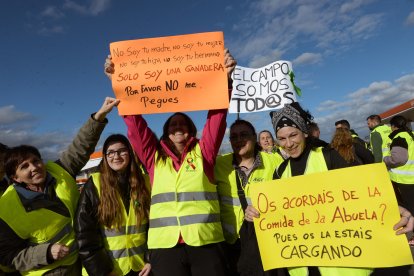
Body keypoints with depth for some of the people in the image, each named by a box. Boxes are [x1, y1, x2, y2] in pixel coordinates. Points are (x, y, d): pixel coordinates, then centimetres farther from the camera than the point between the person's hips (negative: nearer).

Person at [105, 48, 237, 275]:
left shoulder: (203, 153, 8)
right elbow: (135, 122, 6)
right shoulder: (154, 156, 11)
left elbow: (217, 116, 0)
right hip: (164, 245, 1)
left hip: (205, 242, 0)